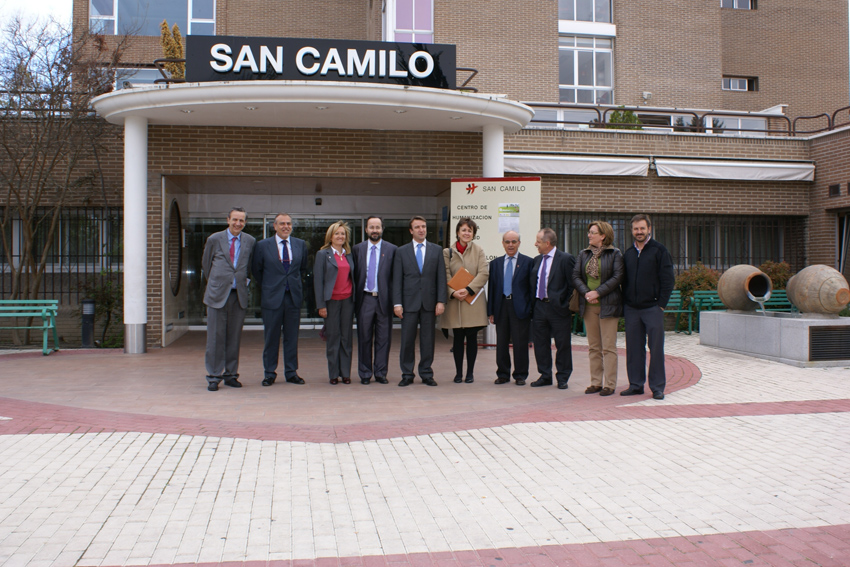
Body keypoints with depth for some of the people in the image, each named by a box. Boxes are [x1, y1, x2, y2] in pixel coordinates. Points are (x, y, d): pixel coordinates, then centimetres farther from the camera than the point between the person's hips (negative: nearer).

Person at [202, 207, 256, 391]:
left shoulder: (250, 241, 7)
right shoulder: (214, 239, 2)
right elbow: (205, 264, 14)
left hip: (240, 294, 2)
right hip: (217, 294, -2)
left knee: (235, 337, 6)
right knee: (216, 337, 0)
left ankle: (231, 375, 16)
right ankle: (213, 376, 8)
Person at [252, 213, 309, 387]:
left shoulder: (300, 245, 8)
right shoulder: (263, 245, 0)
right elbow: (256, 270, 8)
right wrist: (266, 288, 9)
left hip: (294, 297, 2)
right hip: (272, 298, -2)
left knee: (292, 337, 7)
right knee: (271, 338, 3)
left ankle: (291, 372, 16)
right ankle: (269, 373, 14)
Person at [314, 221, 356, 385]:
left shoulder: (349, 255, 12)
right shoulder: (323, 254, 0)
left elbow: (352, 277, 14)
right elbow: (318, 280, -3)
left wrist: (355, 299, 5)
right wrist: (321, 305, -9)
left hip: (348, 300, 3)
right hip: (331, 301, -3)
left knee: (346, 337, 5)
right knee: (333, 337, 1)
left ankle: (345, 373, 11)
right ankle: (333, 374, 9)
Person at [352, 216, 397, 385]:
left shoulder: (391, 249, 4)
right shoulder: (358, 249, 9)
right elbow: (355, 275, 10)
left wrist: (394, 300, -4)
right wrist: (355, 297, 2)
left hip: (384, 299, -1)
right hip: (364, 299, 1)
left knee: (383, 339, 3)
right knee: (364, 338, 5)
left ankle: (381, 373, 13)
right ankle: (365, 374, 14)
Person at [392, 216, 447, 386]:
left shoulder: (437, 250, 9)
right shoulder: (401, 251, 6)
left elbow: (441, 278, 5)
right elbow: (397, 279, 3)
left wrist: (441, 301, -4)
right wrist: (397, 303, -6)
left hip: (429, 302, 1)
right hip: (409, 302, -1)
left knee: (428, 340, 5)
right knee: (407, 340, 2)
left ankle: (426, 374, 15)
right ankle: (407, 375, 12)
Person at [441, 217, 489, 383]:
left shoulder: (478, 251, 4)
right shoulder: (448, 252, 5)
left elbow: (484, 273, -4)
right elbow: (446, 276, 1)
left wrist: (468, 289, -15)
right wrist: (453, 292, -16)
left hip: (473, 300, 0)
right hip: (455, 301, 0)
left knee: (472, 338, 3)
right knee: (458, 338, 4)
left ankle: (470, 373, 13)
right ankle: (458, 373, 14)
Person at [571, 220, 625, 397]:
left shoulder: (615, 254, -1)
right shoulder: (583, 254, 13)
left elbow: (617, 277, -9)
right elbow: (575, 276, 7)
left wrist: (597, 292, -15)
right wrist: (586, 293, -9)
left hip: (607, 305, -5)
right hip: (588, 306, 5)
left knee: (608, 347, -3)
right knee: (593, 347, 8)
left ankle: (609, 384, 3)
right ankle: (596, 382, 15)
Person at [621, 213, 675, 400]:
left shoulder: (659, 250, -1)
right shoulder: (628, 253, 13)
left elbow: (668, 279, -4)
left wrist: (661, 304, -9)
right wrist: (625, 303, 9)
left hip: (652, 308, -4)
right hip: (631, 308, 5)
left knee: (656, 348, -1)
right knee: (634, 348, 7)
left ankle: (657, 387, 6)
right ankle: (636, 384, 15)